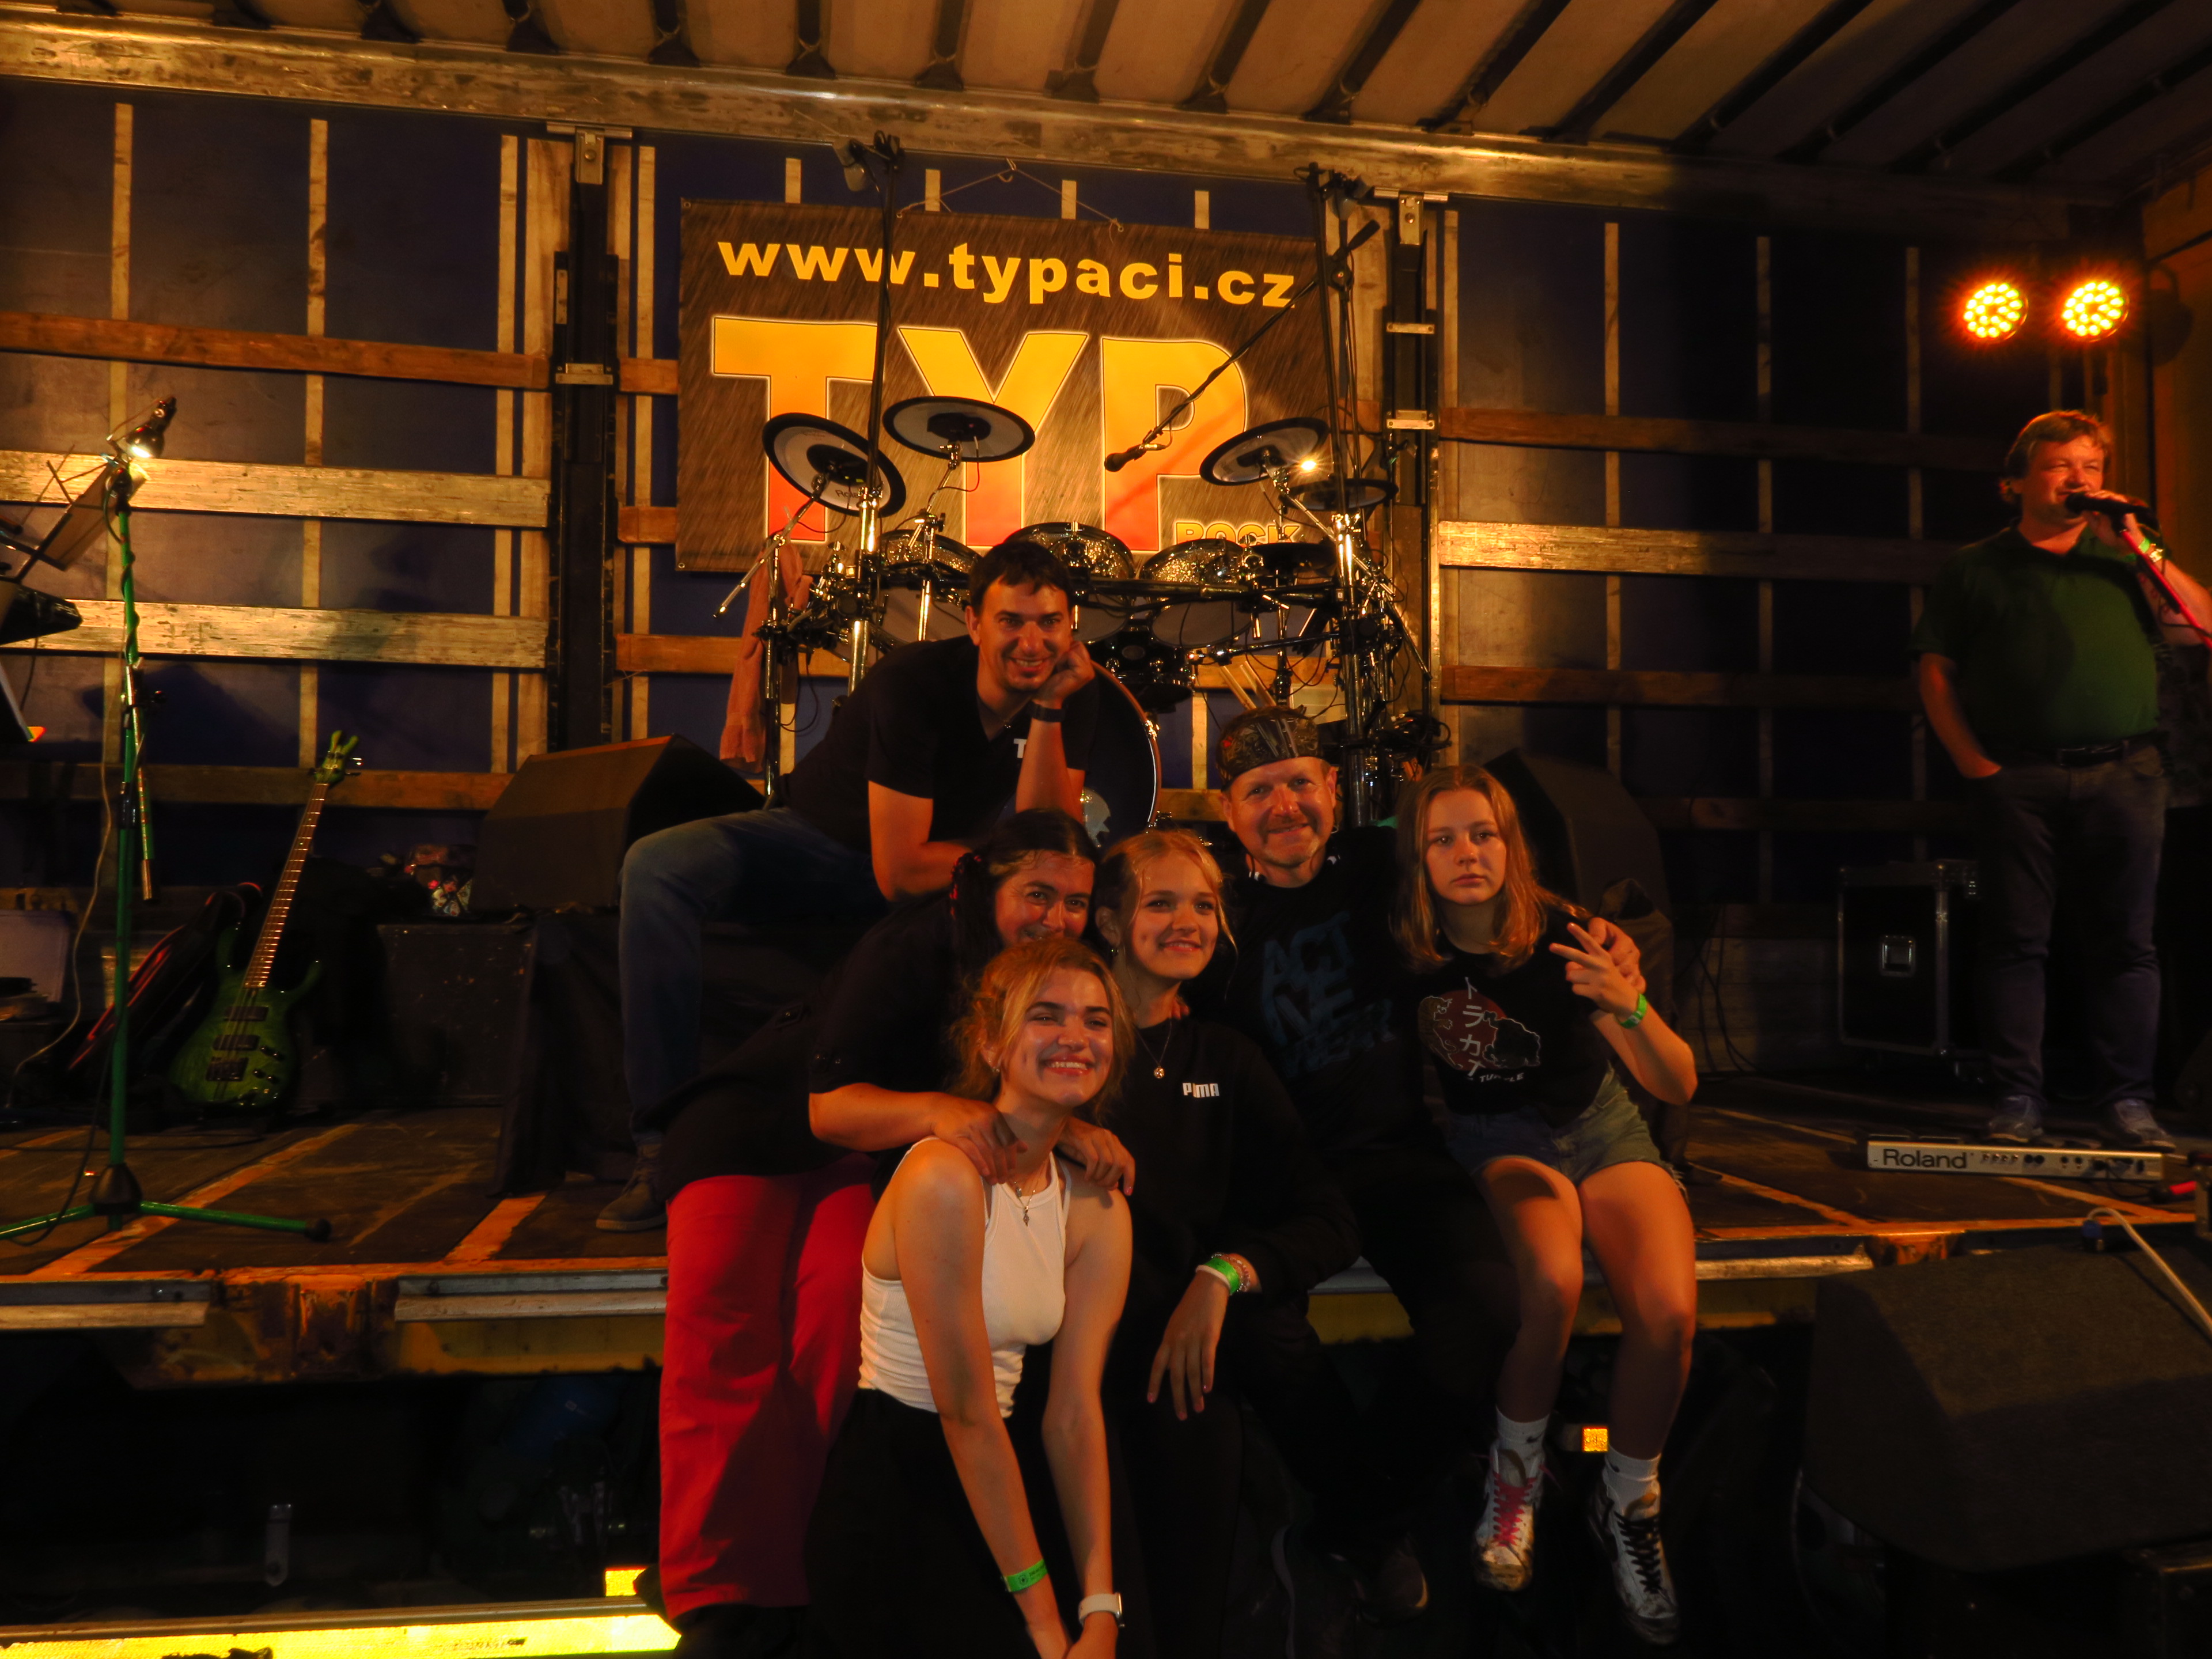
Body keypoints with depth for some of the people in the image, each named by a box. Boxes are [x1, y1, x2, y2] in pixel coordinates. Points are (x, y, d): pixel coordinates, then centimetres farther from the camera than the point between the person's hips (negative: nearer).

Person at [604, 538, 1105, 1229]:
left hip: (942, 869, 3)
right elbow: (898, 872, -29)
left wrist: (1047, 712, -29)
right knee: (656, 866, -29)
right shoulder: (915, 682, -28)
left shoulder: (1074, 691, -14)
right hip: (822, 841, -2)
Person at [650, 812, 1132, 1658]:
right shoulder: (916, 945, -23)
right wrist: (937, 1110, -46)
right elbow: (830, 1103, -27)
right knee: (721, 1310, -27)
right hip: (759, 1125, -2)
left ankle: (799, 1583, -24)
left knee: (843, 1293, -29)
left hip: (875, 1155, 3)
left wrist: (1076, 1132, -34)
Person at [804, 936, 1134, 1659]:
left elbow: (1075, 1414, -2)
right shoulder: (945, 1178, -19)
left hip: (986, 1489, 7)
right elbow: (968, 1414, -18)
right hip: (889, 1494, -6)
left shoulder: (1098, 1212, 3)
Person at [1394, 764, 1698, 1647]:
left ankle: (1627, 1506, 2)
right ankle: (1515, 1475, -5)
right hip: (1496, 1140, 0)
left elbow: (1680, 1086, -19)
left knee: (1668, 1310, -27)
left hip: (1600, 1127, 1)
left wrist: (1630, 1006, -38)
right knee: (1553, 1282, -33)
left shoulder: (1565, 937, -19)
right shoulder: (1407, 947, -15)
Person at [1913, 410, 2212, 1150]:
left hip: (2123, 774, 2)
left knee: (2126, 943, 3)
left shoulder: (2124, 562, 16)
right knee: (2017, 941, -1)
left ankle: (2128, 1101, 10)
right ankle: (2018, 1102, 4)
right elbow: (1936, 673, 7)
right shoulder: (1974, 569, 11)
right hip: (2018, 779, -2)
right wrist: (1973, 760, -4)